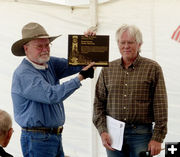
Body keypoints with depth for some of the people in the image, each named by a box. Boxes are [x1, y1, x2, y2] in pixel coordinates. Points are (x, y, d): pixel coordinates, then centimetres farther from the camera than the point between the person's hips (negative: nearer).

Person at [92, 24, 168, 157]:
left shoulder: (153, 68, 0)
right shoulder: (107, 70, 10)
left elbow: (160, 107, -3)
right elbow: (99, 103, 11)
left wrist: (157, 138, -9)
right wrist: (102, 131, -1)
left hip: (141, 135, -3)